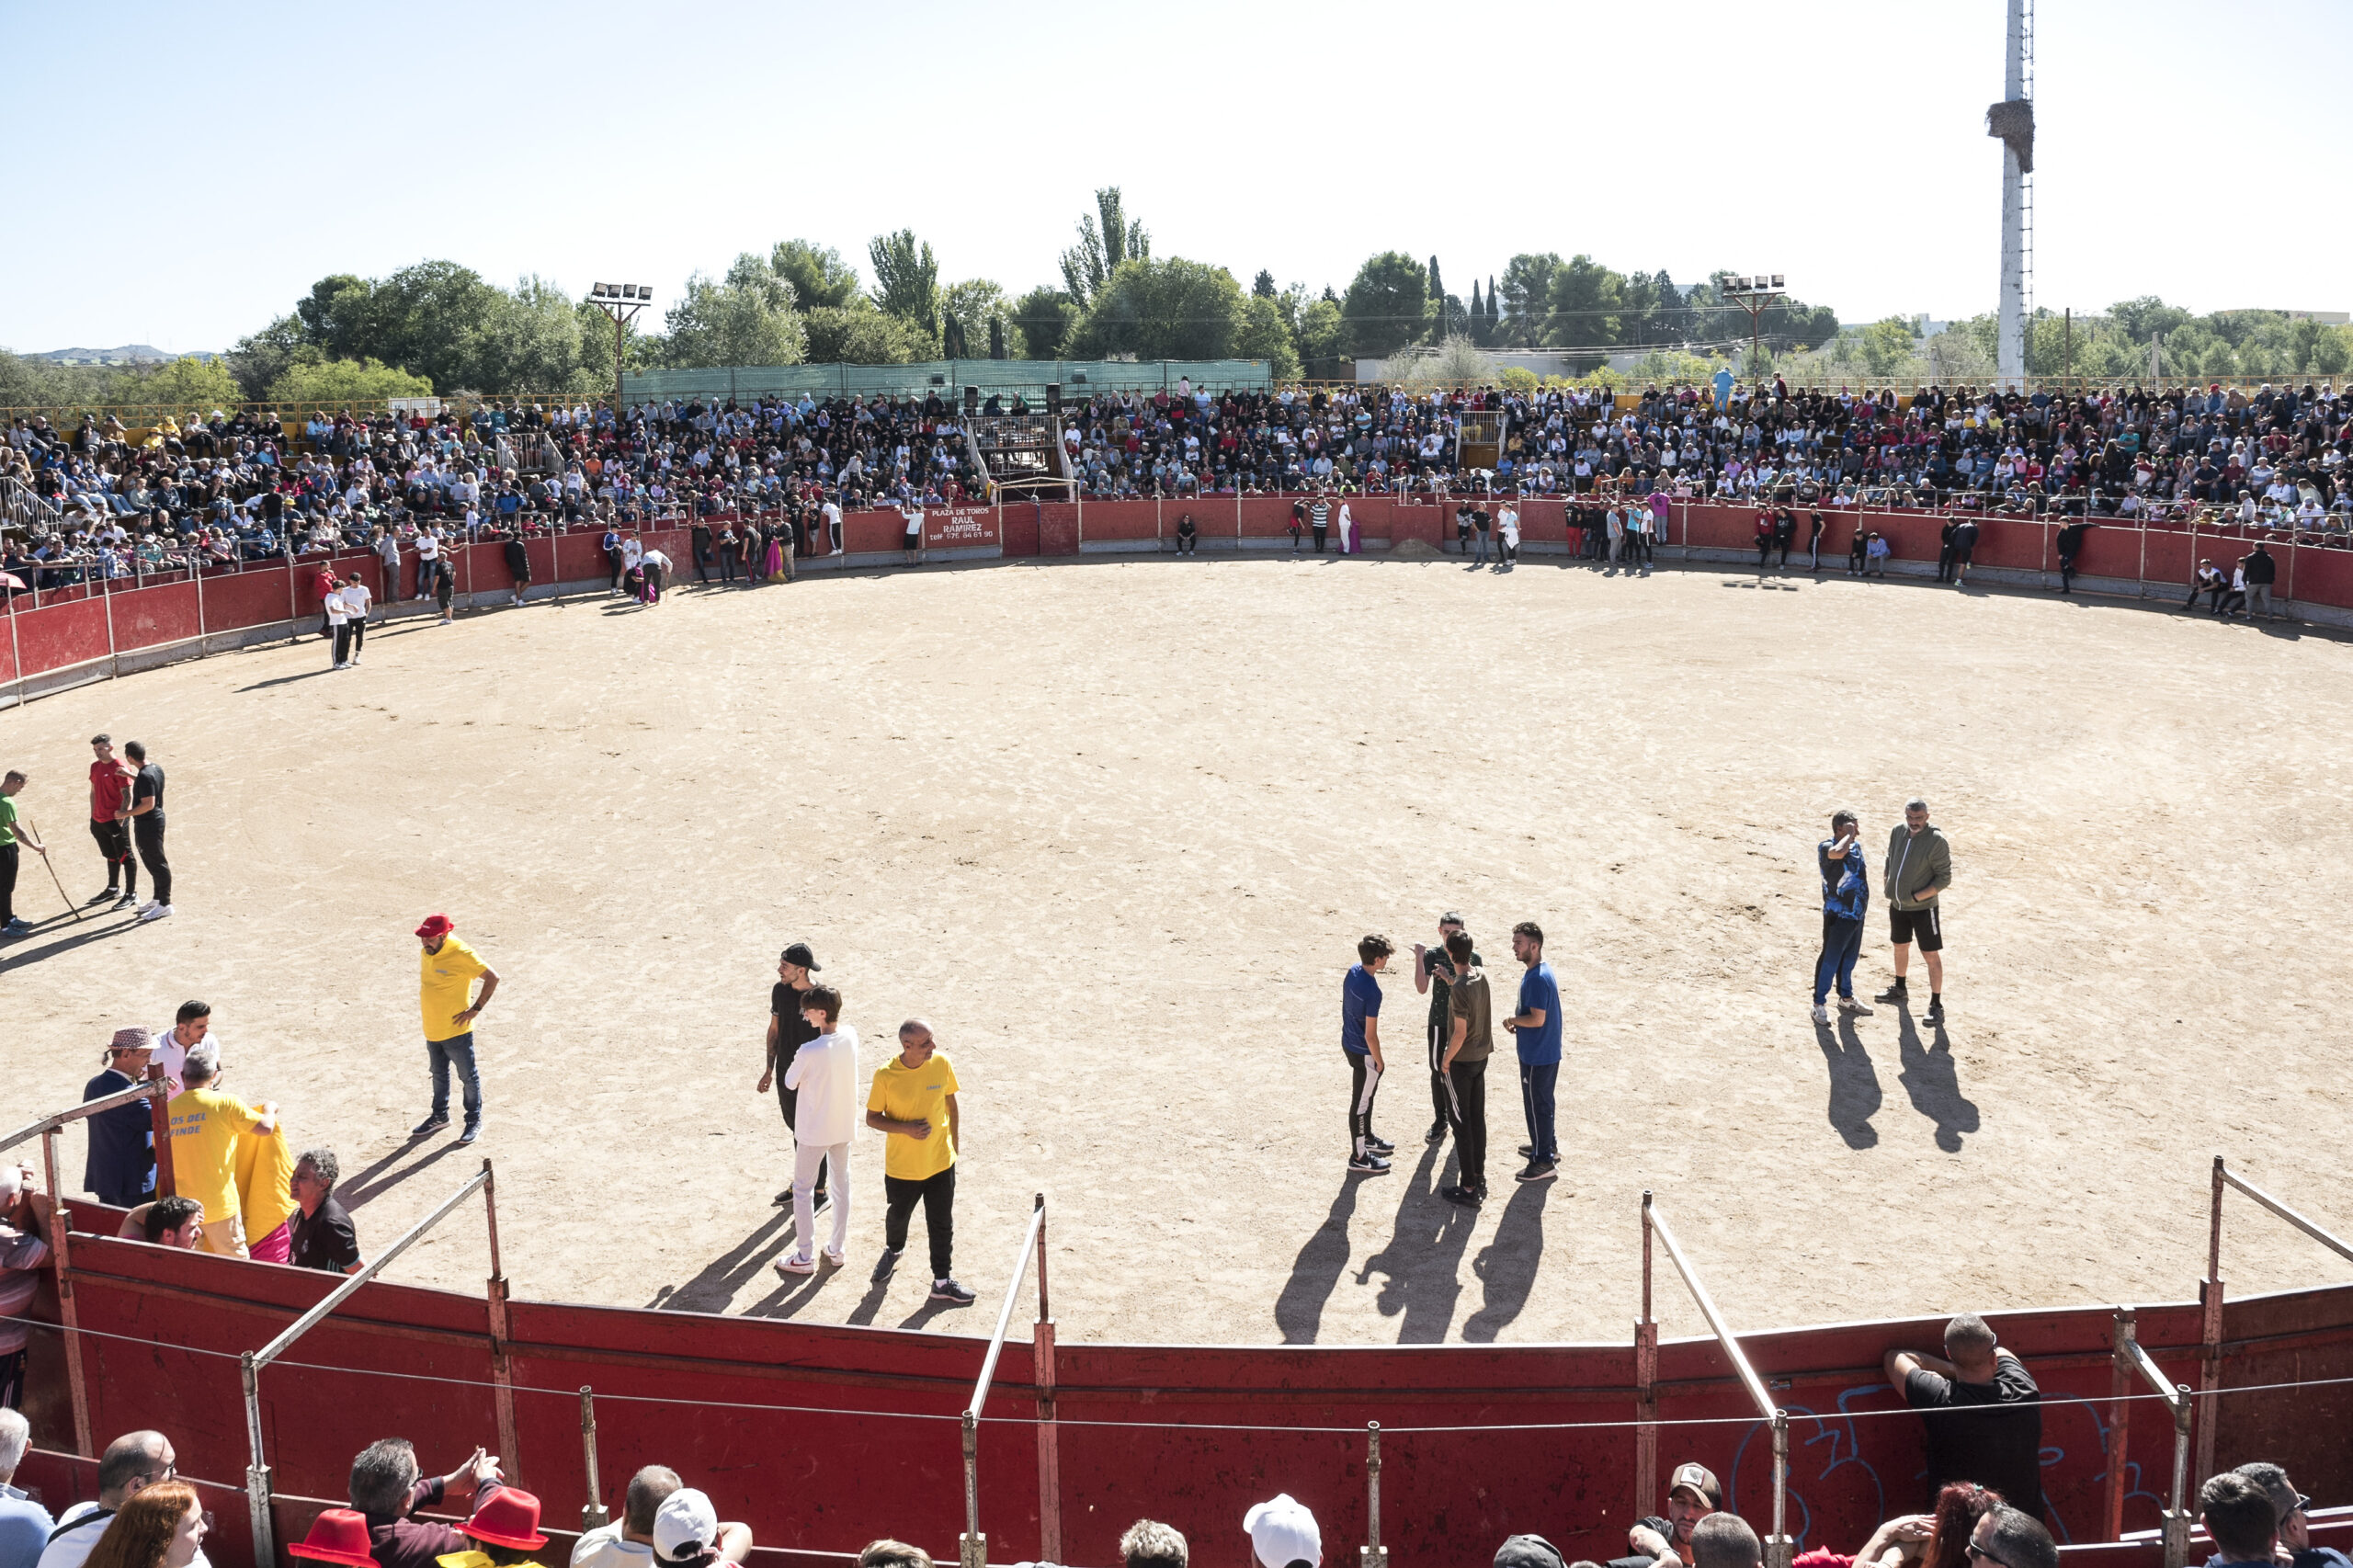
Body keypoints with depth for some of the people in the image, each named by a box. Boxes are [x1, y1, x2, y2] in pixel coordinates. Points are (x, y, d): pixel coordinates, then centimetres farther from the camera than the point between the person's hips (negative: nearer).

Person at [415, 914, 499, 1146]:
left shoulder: (462, 954, -21)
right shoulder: (426, 953, 2)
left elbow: (492, 978, -18)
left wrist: (476, 1009, -17)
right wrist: (425, 1004, 11)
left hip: (456, 1030, -7)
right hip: (432, 1029, 7)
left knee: (468, 1077, 6)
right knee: (439, 1075, 21)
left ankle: (474, 1121, 18)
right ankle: (440, 1115, 37)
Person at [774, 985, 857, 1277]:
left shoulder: (809, 1052, -29)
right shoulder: (850, 1036, -12)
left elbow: (790, 1083, -12)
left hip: (814, 1130, -6)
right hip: (844, 1125, 6)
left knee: (803, 1190, 11)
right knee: (842, 1184, 19)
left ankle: (804, 1257, 18)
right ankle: (837, 1249, 30)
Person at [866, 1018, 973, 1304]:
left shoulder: (941, 1063, -11)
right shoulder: (886, 1075, -19)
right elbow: (872, 1118, -9)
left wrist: (955, 1143, 9)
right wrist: (906, 1128, -24)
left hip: (940, 1162, 1)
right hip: (902, 1165, -1)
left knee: (942, 1223, 10)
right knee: (898, 1215, 22)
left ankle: (942, 1281, 25)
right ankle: (893, 1251, 53)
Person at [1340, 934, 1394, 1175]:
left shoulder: (1353, 971, -5)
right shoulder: (1372, 992, -32)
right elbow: (1370, 1035, -25)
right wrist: (1379, 1061, -10)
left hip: (1349, 1043, 9)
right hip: (1363, 1052, -9)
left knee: (1368, 1093, 27)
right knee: (1361, 1102, 6)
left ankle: (1366, 1137, 46)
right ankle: (1358, 1157, 19)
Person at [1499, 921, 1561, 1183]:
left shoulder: (1537, 979, -26)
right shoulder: (1542, 971, 7)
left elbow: (1538, 1019, -28)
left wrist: (1512, 1020, -13)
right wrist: (1519, 1022, 6)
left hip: (1537, 1056, -10)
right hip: (1547, 1051, 10)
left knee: (1536, 1105, 0)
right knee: (1542, 1102, 24)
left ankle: (1544, 1161, 9)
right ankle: (1548, 1144, 39)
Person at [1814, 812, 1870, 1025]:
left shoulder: (1856, 846, 7)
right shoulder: (1826, 847, -18)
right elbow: (1838, 852, -43)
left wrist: (1864, 903, 22)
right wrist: (1849, 835, -25)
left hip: (1857, 913, 8)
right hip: (1838, 915, -8)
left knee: (1850, 958, 20)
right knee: (1830, 960, -1)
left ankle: (1846, 998, 35)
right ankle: (1819, 1004, 9)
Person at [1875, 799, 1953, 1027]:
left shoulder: (1936, 841, -20)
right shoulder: (1898, 831, -2)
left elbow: (1944, 878, -17)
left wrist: (1917, 896, -21)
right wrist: (1888, 886, 7)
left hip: (1924, 907, -6)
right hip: (1897, 904, 6)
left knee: (1932, 956, -1)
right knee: (1900, 947, 23)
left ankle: (1936, 1006, 6)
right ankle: (1899, 989, 44)